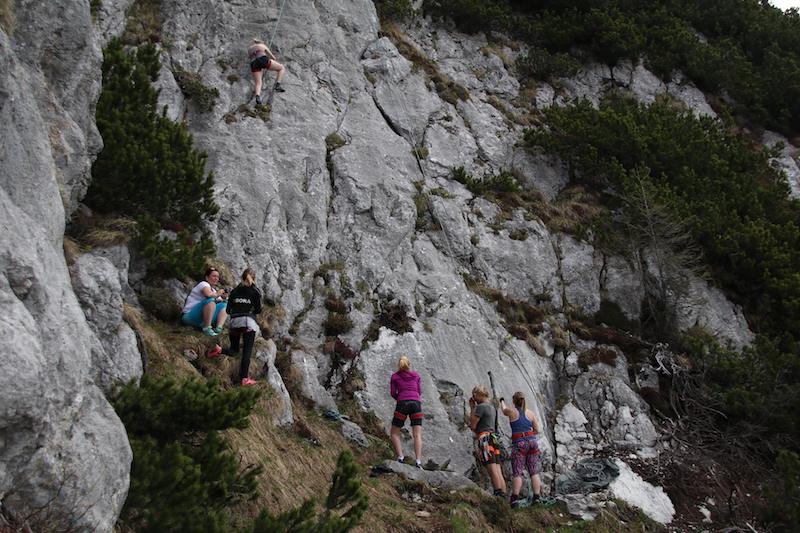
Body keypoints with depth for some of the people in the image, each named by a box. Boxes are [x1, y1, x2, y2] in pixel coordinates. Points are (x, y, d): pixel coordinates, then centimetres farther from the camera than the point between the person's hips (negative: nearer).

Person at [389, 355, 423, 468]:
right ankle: (418, 461, -19)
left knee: (394, 433, 10)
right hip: (416, 403, 2)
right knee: (417, 435, -4)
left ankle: (400, 457, -8)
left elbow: (393, 393, 9)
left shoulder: (395, 376, 12)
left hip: (402, 404, -2)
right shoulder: (416, 375, 18)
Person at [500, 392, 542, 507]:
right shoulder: (530, 413, 7)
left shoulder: (512, 411, -1)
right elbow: (538, 430, 9)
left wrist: (502, 401, 43)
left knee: (517, 472, -5)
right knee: (534, 472, 6)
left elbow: (504, 410, 23)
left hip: (519, 443, -3)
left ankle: (515, 498, -14)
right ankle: (537, 497, 3)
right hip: (532, 441, 3)